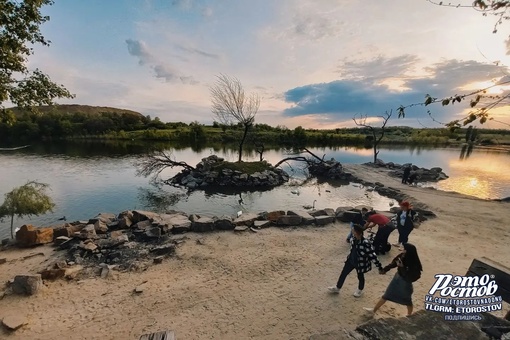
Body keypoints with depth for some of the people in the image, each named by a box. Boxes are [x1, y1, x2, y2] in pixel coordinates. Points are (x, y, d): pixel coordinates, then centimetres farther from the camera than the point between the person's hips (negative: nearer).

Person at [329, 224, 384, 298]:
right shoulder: (353, 239, -11)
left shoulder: (366, 243, -33)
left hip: (360, 263, -6)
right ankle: (337, 288, 37)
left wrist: (379, 266, -19)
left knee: (360, 277, 21)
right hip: (351, 260, 6)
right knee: (343, 273, 16)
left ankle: (360, 290, 52)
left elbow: (372, 255, -25)